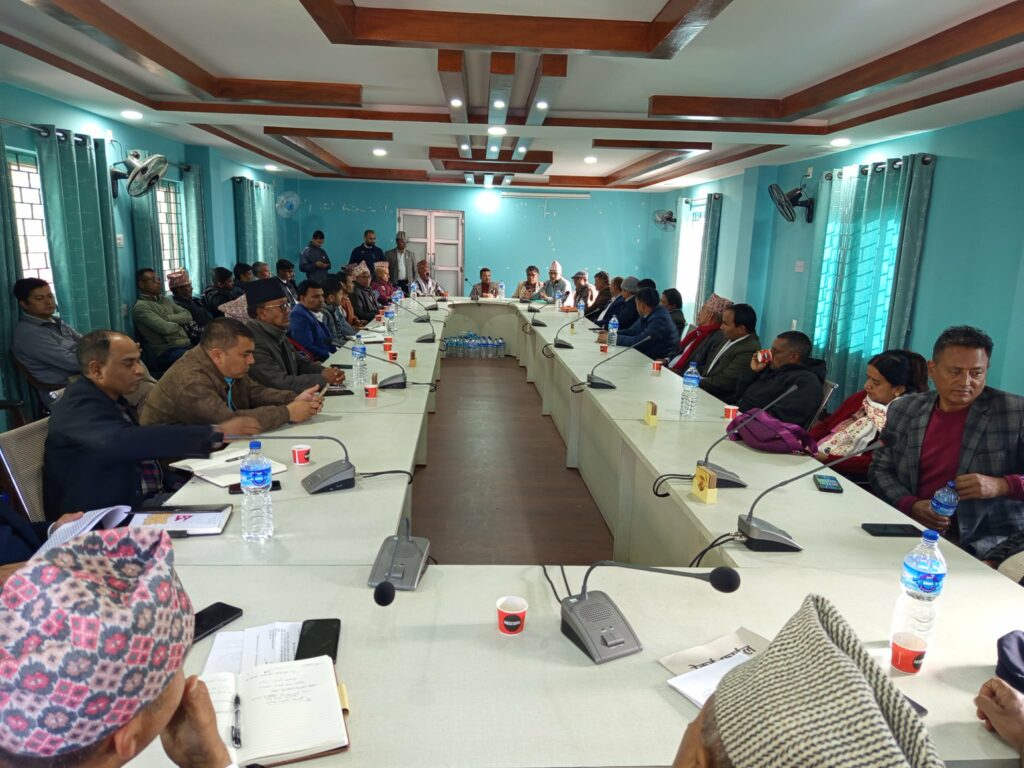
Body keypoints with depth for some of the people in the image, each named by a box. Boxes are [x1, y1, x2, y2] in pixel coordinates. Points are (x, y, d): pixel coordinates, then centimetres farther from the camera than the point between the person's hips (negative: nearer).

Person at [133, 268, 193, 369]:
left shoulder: (165, 300, 21)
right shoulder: (141, 307, -4)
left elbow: (187, 316, 10)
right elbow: (166, 328, -15)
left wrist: (168, 318, -5)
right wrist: (179, 322, 5)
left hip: (186, 345, 7)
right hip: (167, 352, -7)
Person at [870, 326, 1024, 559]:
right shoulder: (903, 411, 7)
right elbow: (880, 469, 9)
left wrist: (1002, 485, -20)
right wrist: (910, 505, -7)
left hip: (986, 542, -2)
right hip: (913, 531, 3)